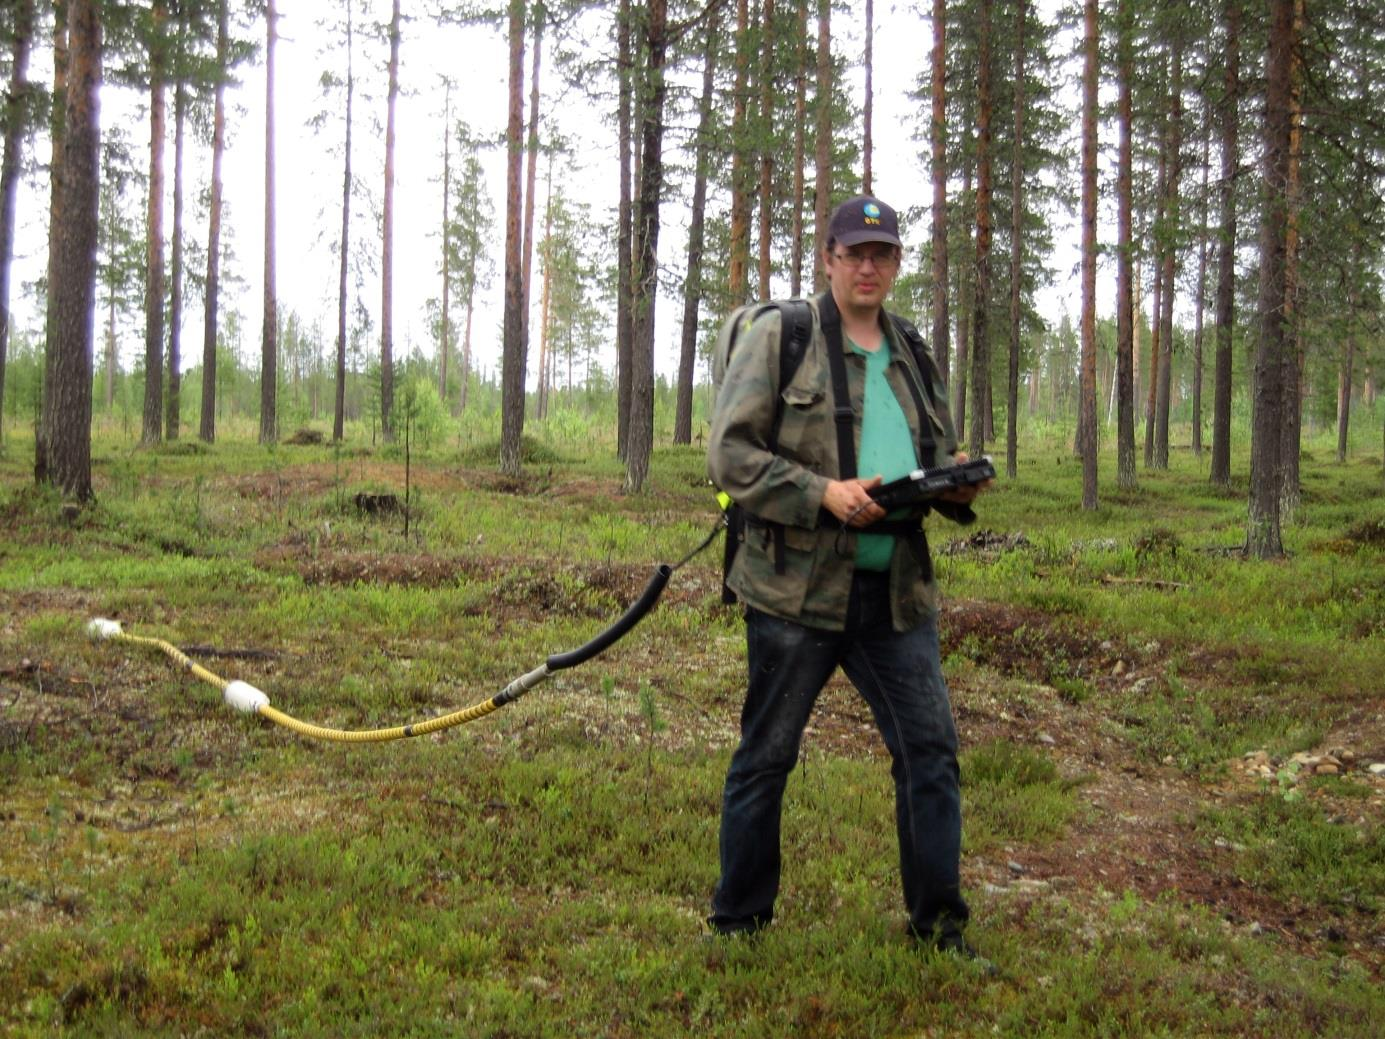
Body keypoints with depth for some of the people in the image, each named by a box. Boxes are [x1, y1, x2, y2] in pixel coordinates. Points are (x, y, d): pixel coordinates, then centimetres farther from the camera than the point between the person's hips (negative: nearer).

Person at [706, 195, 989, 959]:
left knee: (931, 749, 5)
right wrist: (823, 494, -20)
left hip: (898, 591, 5)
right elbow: (729, 453, -9)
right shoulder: (779, 337, -2)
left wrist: (957, 485, 0)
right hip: (796, 588, -5)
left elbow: (936, 459, 24)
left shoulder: (911, 357, 16)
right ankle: (736, 922, 21)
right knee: (765, 756, 6)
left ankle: (937, 920, 20)